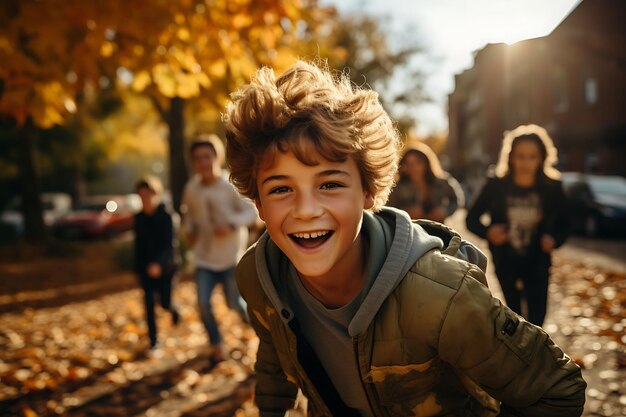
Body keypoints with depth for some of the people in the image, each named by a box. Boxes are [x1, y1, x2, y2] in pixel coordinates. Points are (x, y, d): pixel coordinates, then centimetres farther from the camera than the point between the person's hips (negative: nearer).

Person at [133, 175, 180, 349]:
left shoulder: (165, 217, -12)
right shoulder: (139, 218, 0)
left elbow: (169, 244, -18)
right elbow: (138, 244, 9)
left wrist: (158, 263, -34)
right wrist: (138, 267, 11)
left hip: (164, 266, -3)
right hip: (146, 267, 3)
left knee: (165, 302, 4)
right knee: (149, 302, -3)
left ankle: (173, 309, 42)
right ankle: (153, 339, 9)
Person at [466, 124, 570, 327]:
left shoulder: (551, 188, -10)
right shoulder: (496, 185, -14)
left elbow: (563, 224, 0)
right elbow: (471, 218, -6)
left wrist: (554, 239, -20)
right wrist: (487, 232, -25)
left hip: (537, 261, 0)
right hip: (505, 261, 0)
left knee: (537, 315, 0)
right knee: (513, 312, 17)